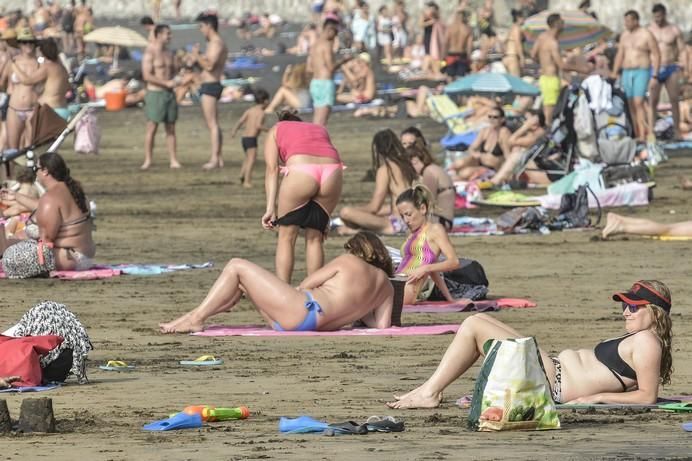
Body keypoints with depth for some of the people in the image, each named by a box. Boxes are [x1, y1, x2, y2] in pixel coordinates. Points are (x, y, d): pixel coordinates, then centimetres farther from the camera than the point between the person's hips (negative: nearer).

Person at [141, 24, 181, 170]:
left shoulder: (168, 54, 13)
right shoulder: (150, 53, -8)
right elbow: (146, 75, -16)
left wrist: (175, 80, 2)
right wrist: (166, 83, -18)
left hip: (169, 93, 7)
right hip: (155, 93, -7)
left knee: (171, 129, 5)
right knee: (152, 128, -5)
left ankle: (173, 160, 6)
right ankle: (148, 160, -1)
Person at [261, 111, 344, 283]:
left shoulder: (276, 131, 29)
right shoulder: (320, 129, 37)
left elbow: (272, 169, 13)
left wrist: (271, 208, 5)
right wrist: (325, 216, 27)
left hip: (300, 171, -3)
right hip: (333, 171, 3)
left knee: (287, 236, 11)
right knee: (315, 237, 18)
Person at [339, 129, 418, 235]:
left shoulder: (385, 169, -10)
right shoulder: (405, 164, 13)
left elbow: (374, 207, -9)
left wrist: (355, 210, 10)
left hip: (396, 225, -9)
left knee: (346, 212, -19)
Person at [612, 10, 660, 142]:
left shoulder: (646, 35, -8)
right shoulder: (624, 35, 11)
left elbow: (656, 55, -7)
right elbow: (619, 55, 15)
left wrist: (655, 75, -14)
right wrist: (614, 74, 9)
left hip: (642, 73, -6)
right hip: (627, 73, 6)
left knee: (639, 103, -17)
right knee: (631, 105, 3)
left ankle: (643, 136, -21)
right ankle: (636, 135, 8)